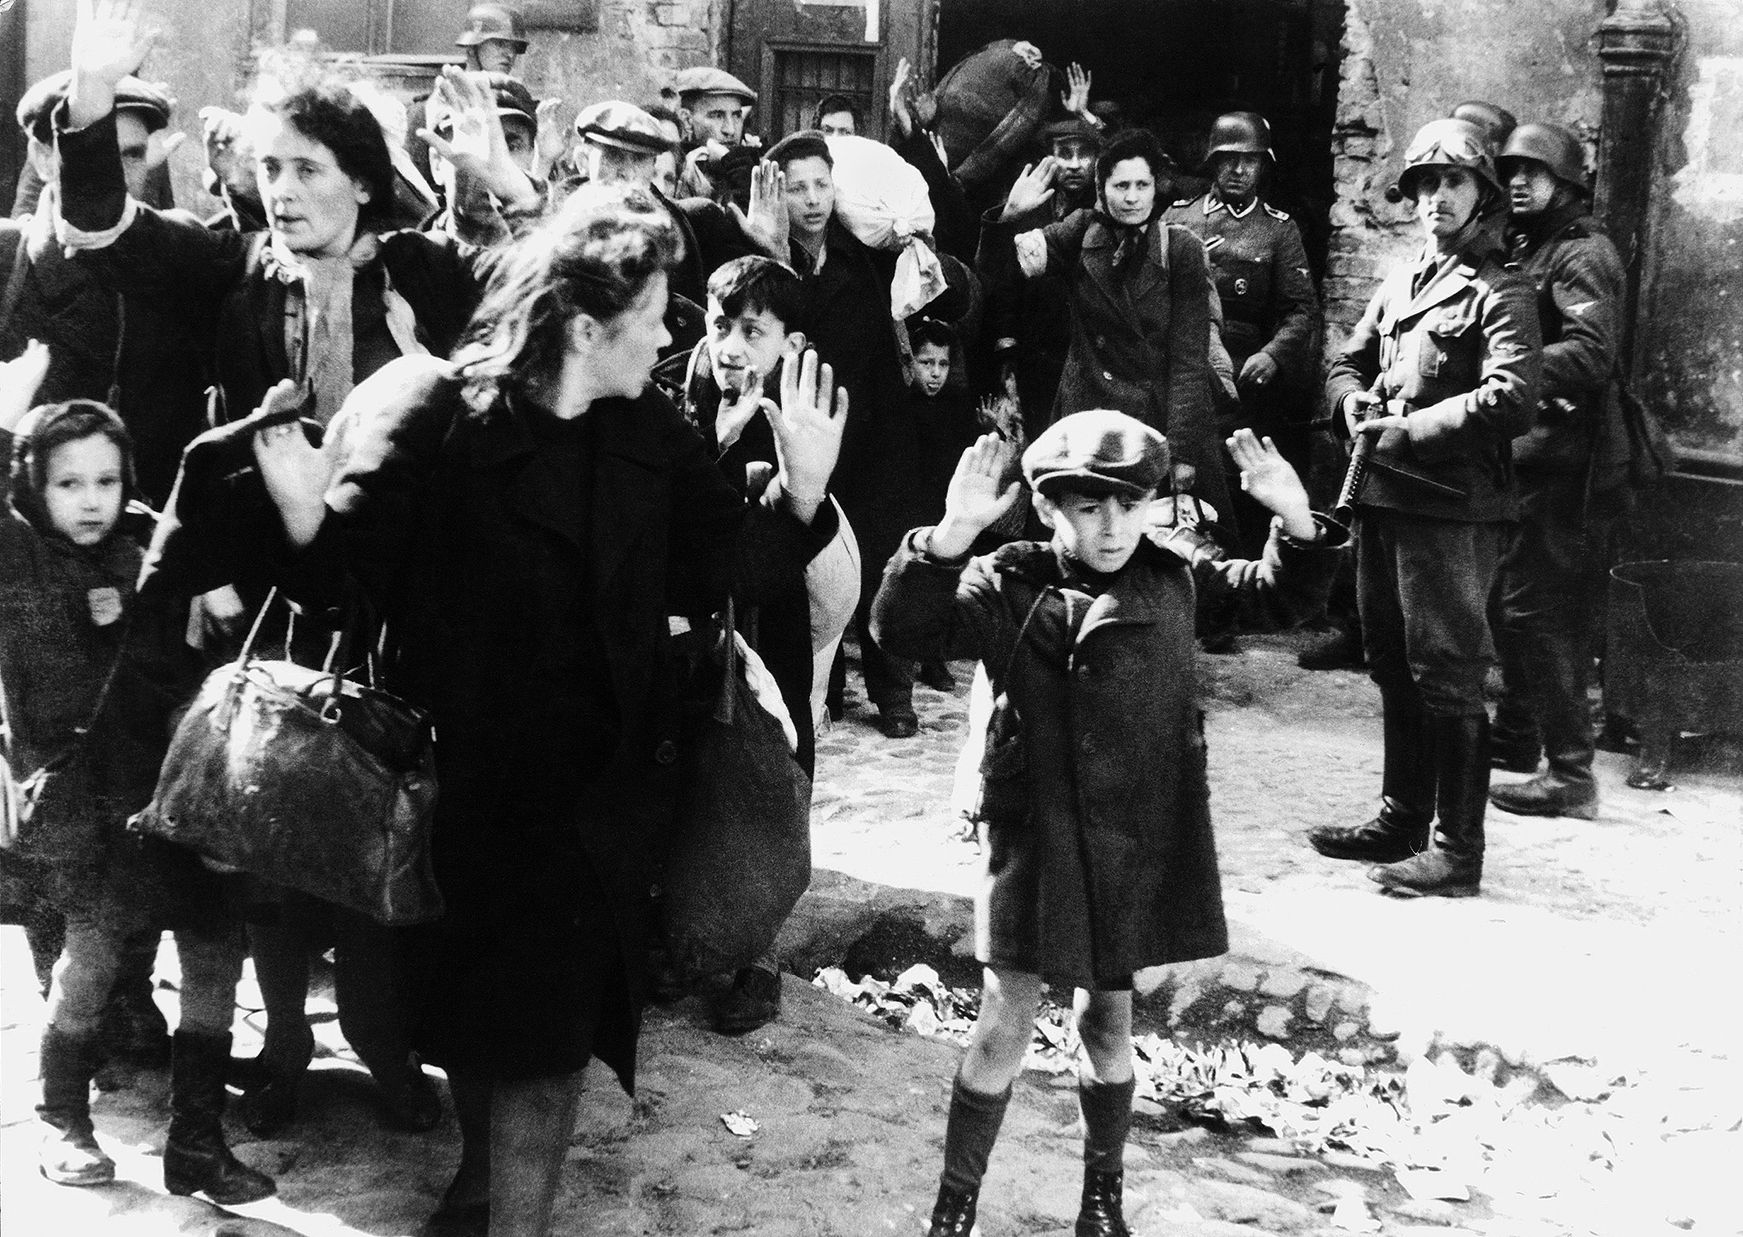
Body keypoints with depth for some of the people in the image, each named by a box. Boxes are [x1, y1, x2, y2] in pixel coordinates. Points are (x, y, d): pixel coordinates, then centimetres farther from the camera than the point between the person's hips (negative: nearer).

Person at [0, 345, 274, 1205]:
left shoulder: (138, 563, 10)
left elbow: (186, 672, 12)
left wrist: (131, 624, -5)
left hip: (148, 785, 4)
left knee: (214, 940, -2)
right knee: (96, 936, -14)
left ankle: (195, 1139, 9)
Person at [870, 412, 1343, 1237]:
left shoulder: (1174, 574, 0)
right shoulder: (1010, 587, -10)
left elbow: (1280, 599, 9)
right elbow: (906, 629, -23)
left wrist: (1297, 524, -11)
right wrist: (949, 539, -38)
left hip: (1140, 842, 3)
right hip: (1038, 837, -3)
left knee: (1108, 1019, 17)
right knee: (1005, 1021, 1)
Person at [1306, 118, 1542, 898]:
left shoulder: (1499, 294, -7)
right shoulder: (1399, 283, 17)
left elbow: (1511, 400, -19)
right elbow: (1347, 360, 24)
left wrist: (1410, 430, -19)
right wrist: (1352, 399, 1)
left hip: (1451, 509, -8)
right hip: (1383, 498, 8)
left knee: (1448, 679, -6)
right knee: (1393, 669, 16)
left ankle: (1457, 850, 0)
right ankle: (1402, 822, 28)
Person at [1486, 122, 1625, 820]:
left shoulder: (1583, 254, -11)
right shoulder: (1524, 250, 18)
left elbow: (1590, 356, -24)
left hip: (1561, 456, -10)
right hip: (1525, 454, 10)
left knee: (1540, 611, -9)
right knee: (1509, 599, 19)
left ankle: (1570, 775, -5)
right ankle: (1517, 736, 34)